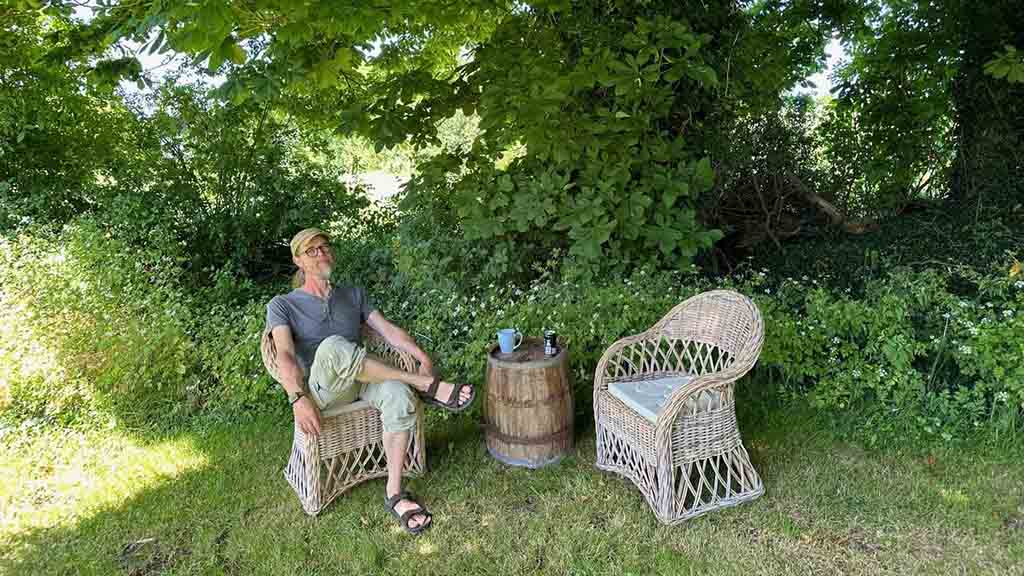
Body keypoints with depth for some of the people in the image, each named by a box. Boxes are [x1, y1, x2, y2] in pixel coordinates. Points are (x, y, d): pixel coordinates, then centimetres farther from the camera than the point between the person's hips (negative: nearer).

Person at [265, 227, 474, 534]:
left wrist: (423, 356, -11)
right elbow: (285, 355, -11)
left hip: (360, 382, 3)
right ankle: (426, 386, -29)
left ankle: (394, 493, -24)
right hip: (320, 390, -3)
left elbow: (389, 330, 7)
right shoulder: (282, 305, 6)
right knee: (333, 346, -38)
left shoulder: (353, 294, 19)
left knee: (399, 395, -32)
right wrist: (298, 399, -29)